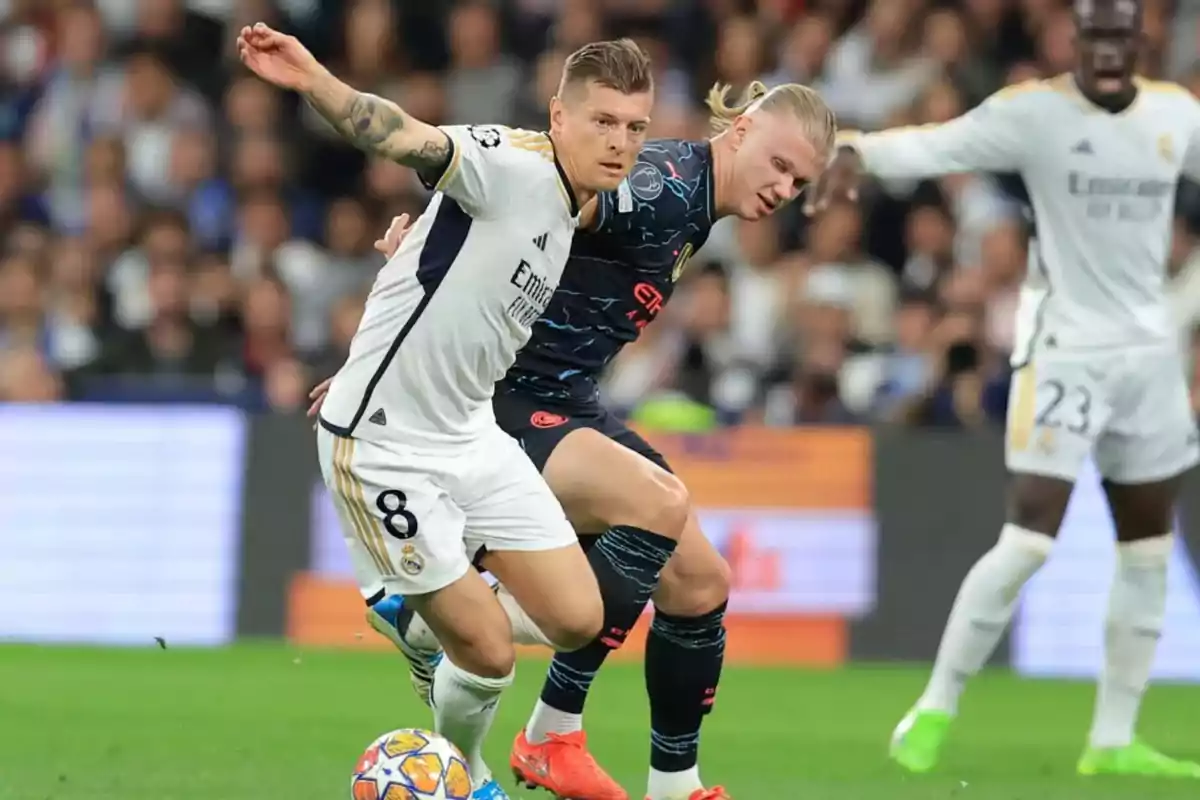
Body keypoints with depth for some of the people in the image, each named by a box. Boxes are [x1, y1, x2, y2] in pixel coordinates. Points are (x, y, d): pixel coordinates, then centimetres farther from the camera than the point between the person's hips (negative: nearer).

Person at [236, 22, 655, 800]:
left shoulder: (569, 215, 8)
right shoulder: (513, 165, -19)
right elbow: (410, 139, -38)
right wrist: (316, 83, -53)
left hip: (471, 437, 8)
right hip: (384, 449, -8)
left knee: (578, 619, 1)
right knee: (491, 654, -6)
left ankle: (427, 605, 24)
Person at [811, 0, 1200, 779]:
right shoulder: (1036, 111, -11)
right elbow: (941, 144, -24)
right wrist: (860, 152, -44)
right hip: (1063, 352, -6)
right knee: (1029, 542, -12)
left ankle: (1113, 741, 17)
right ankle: (936, 710, 1)